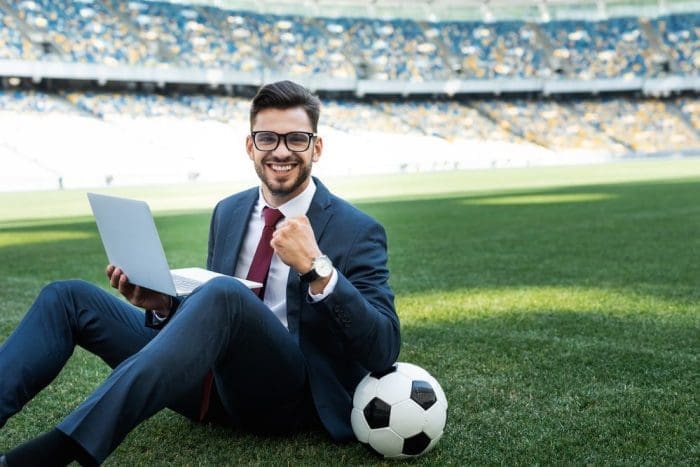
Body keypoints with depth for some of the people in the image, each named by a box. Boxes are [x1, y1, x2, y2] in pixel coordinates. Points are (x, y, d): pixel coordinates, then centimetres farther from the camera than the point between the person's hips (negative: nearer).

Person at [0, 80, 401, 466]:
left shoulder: (357, 231, -5)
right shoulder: (228, 212, 14)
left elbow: (384, 350, -15)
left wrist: (317, 267, -27)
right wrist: (164, 305, -3)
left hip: (289, 395, -6)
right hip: (215, 383, 6)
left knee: (223, 293, -36)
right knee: (70, 297, -4)